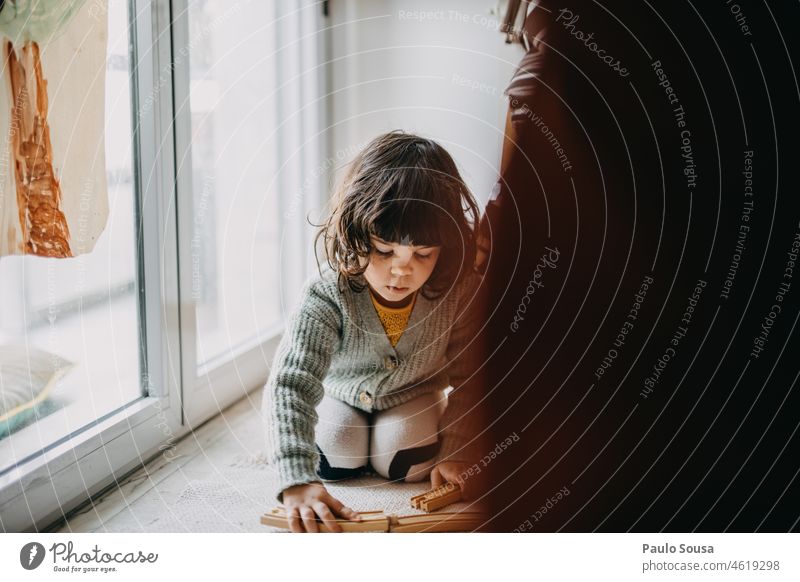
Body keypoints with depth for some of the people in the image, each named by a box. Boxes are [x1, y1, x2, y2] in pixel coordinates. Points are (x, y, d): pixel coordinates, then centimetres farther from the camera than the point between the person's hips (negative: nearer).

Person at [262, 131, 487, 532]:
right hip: (340, 393, 0)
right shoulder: (328, 297, -39)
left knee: (406, 464, -19)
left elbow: (469, 379, -17)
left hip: (414, 395, 0)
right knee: (334, 460, -17)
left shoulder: (459, 291, -31)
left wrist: (456, 454, -24)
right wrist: (297, 481, -58)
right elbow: (289, 384, -46)